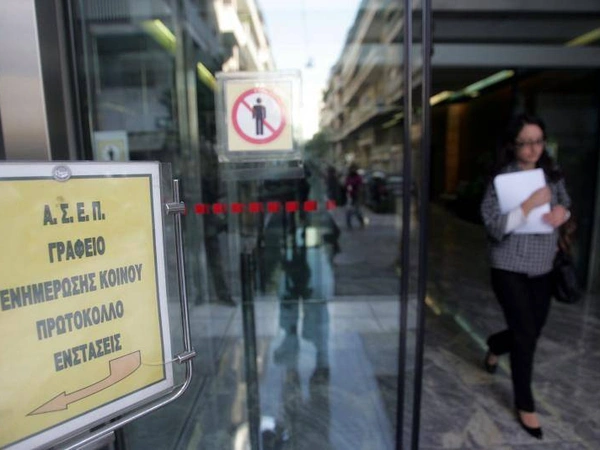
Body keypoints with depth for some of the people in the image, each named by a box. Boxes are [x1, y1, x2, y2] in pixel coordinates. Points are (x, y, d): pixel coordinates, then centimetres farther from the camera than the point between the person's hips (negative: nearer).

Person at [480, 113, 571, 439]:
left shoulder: (552, 174, 2)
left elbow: (566, 203, 16)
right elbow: (495, 227, -21)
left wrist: (562, 211, -7)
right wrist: (530, 204, -28)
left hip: (542, 269, 6)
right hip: (510, 269, -6)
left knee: (532, 332, 17)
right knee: (526, 336, -1)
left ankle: (494, 345, 51)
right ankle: (524, 404, 21)